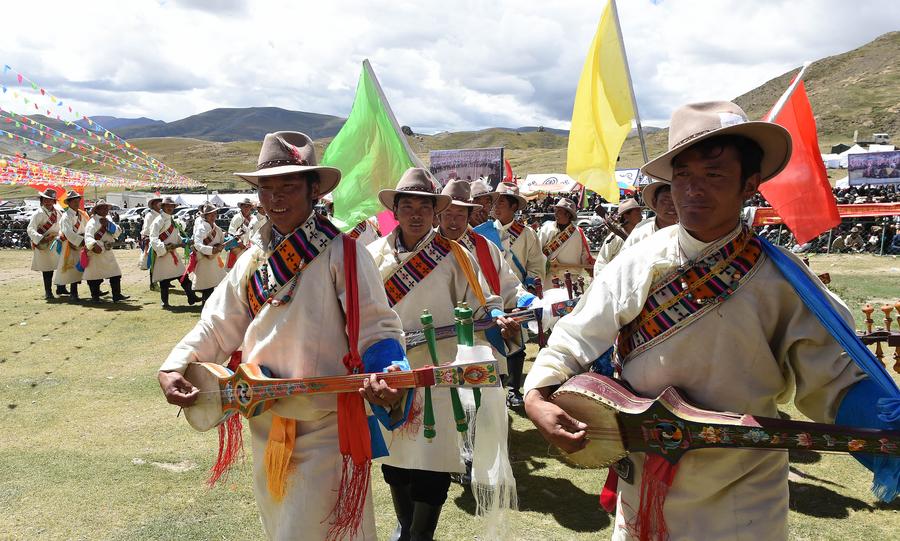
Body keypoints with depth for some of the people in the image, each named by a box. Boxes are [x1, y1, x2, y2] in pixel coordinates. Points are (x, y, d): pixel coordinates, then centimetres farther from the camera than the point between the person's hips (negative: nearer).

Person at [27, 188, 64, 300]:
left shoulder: (57, 212, 9)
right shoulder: (39, 213, -10)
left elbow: (59, 227, 20)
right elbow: (30, 229, -17)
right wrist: (41, 239, -30)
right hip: (43, 245, -6)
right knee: (48, 269, -3)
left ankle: (61, 288, 24)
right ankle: (48, 292, 8)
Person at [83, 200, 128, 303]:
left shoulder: (108, 220, 12)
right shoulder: (92, 222, -13)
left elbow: (118, 232, 4)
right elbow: (88, 237, -27)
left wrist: (108, 224, -10)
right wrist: (93, 245, -45)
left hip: (108, 252, 7)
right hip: (96, 253, -7)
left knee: (116, 274, 4)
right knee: (95, 276, 0)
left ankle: (117, 295, 8)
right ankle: (95, 297, 10)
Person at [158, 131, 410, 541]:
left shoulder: (340, 252, -12)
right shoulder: (252, 260, 8)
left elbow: (376, 329, -15)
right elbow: (217, 326, 10)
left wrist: (387, 375, -34)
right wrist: (174, 368, -5)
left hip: (325, 428, -7)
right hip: (266, 426, 7)